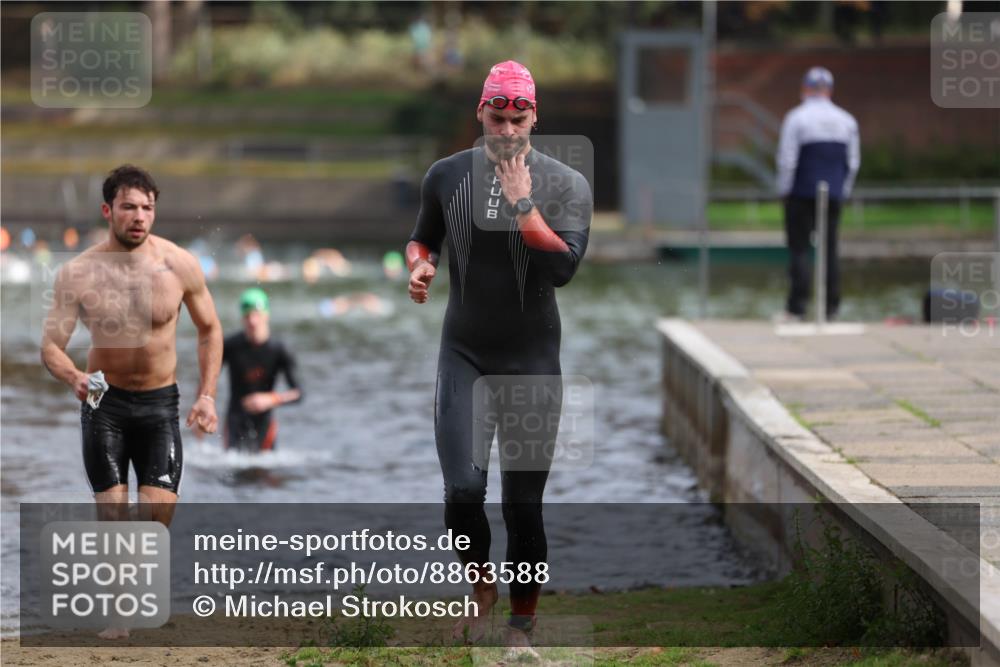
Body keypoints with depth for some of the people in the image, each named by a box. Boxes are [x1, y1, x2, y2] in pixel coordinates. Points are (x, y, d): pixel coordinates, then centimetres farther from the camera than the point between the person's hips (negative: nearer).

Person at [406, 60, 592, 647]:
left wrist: (522, 203, -18)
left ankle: (523, 622, 19)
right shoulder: (447, 175, 3)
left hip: (533, 360, -1)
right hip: (464, 356, 1)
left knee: (524, 504, 1)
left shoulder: (566, 185, -4)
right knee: (463, 490, -14)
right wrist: (419, 265, -2)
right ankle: (482, 583, 15)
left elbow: (563, 267, -16)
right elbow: (424, 237, 19)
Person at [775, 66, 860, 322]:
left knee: (799, 249, -2)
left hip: (802, 195, -4)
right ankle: (831, 307, 5)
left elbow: (787, 160, -10)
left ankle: (796, 308, -8)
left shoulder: (796, 118, -7)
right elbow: (853, 162, 10)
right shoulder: (847, 121, 7)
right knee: (829, 250, 7)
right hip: (833, 195, 4)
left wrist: (784, 190, 1)